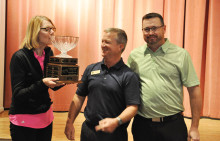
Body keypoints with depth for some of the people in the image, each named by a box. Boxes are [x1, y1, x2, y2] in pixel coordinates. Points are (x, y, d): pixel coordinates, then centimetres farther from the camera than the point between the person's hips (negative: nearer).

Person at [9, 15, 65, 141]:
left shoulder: (49, 54, 1)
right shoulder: (20, 57, -16)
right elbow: (18, 94, -20)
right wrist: (42, 83, -33)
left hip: (46, 116, 6)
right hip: (24, 121, -5)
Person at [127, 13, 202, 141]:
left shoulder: (181, 54, -2)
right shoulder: (134, 55, 5)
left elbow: (194, 90, -2)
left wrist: (194, 127, -4)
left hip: (172, 124, -2)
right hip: (141, 124, 2)